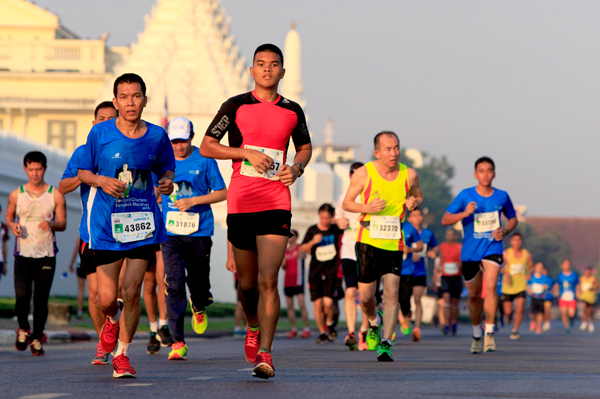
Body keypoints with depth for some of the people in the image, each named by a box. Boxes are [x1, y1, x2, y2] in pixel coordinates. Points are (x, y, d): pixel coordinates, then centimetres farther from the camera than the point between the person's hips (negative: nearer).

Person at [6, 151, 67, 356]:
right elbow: (8, 216, 18)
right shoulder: (16, 195, 6)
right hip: (23, 254, 0)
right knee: (22, 296, -11)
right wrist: (12, 225, -5)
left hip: (46, 254, 0)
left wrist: (51, 225, -16)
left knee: (41, 299, -2)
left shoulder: (55, 195, 4)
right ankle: (23, 328, 17)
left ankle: (37, 338, 14)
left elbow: (63, 223, 6)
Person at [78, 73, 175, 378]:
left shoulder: (157, 136, 1)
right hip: (106, 222, -1)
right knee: (107, 298, -2)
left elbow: (166, 169, 16)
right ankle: (112, 322, 36)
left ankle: (122, 353, 10)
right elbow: (83, 173, 5)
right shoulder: (100, 133, -3)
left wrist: (168, 181, -6)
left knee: (131, 291, -7)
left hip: (142, 221, 1)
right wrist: (102, 181, -15)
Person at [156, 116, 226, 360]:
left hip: (199, 232, -1)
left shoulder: (204, 160, -2)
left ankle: (199, 309, 48)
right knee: (174, 285, -13)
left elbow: (222, 193, -2)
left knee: (198, 280, 9)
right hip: (171, 233, 1)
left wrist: (193, 201, -12)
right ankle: (178, 342, -14)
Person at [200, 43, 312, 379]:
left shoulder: (292, 111, 9)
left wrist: (297, 168, 2)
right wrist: (247, 153, -10)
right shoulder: (235, 106, 3)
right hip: (240, 203, 0)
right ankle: (254, 328, 40)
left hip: (276, 203, 0)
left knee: (268, 279, -14)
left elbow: (305, 147, 24)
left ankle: (265, 352, -13)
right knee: (247, 283, 10)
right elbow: (206, 146, 2)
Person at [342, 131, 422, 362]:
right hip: (368, 240, -1)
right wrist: (366, 208, -17)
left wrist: (414, 203, -6)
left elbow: (418, 197, 19)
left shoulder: (409, 175, 1)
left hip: (394, 242, 1)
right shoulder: (363, 174, -4)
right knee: (365, 296, 2)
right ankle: (374, 322, 36)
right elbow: (346, 203, 3)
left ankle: (385, 343, -9)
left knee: (391, 292, -12)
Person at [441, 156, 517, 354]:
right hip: (470, 251, 1)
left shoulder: (502, 196, 1)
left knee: (491, 286, -23)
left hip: (492, 248, 0)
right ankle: (476, 334, 30)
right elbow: (445, 219, -7)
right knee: (474, 295, 9)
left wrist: (504, 231, -4)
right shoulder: (466, 195, -5)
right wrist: (465, 213, -25)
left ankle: (489, 332, -14)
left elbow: (513, 219, 17)